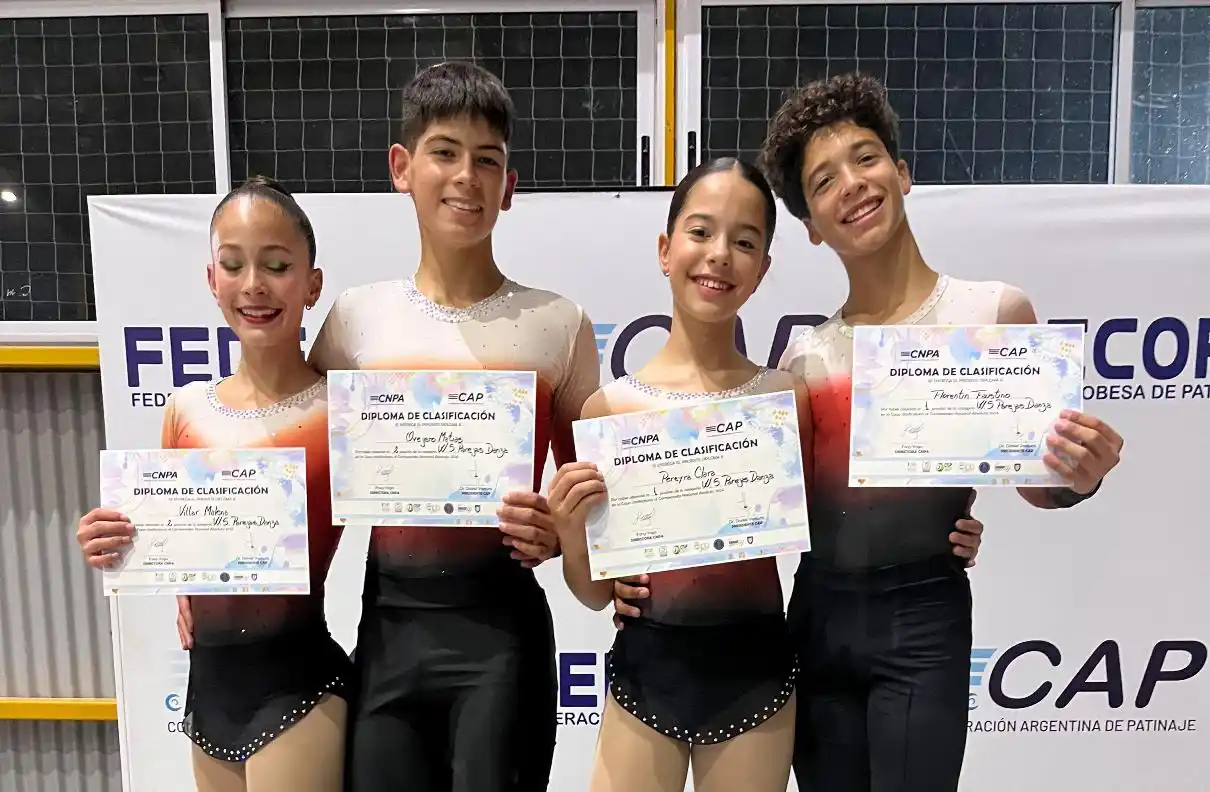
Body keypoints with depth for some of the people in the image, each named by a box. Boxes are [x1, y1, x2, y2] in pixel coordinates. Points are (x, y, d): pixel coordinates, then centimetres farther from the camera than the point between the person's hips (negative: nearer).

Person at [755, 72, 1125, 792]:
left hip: (923, 620, -3)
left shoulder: (994, 312, -5)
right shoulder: (803, 357, 2)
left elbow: (1032, 474, 0)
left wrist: (1078, 480, -22)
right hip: (814, 617, 4)